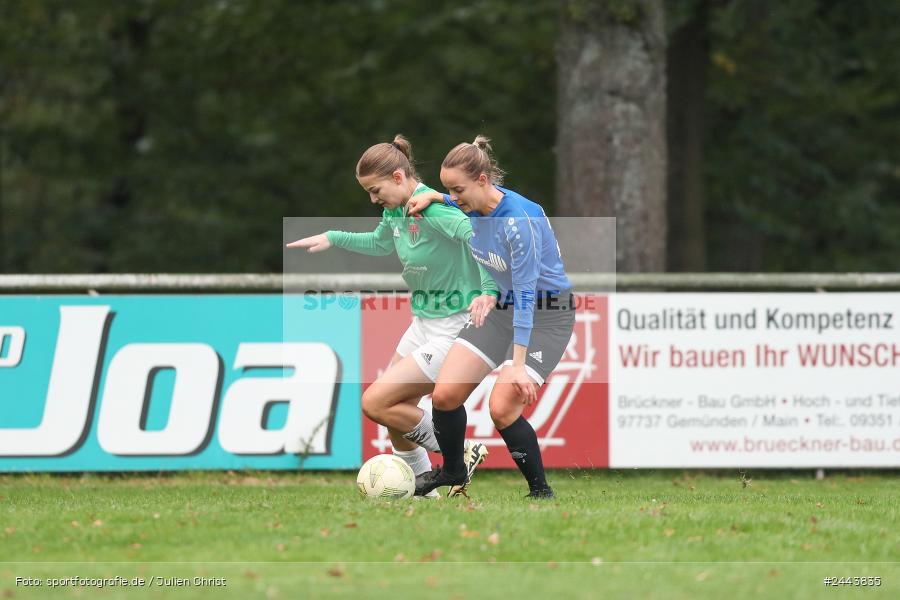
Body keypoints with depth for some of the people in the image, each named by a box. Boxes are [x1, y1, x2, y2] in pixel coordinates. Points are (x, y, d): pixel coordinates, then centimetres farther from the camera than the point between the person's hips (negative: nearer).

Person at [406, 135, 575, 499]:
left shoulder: (519, 220, -29)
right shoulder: (472, 207, -6)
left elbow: (526, 295, -31)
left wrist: (517, 365, -33)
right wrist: (433, 198, 4)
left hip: (546, 315, -8)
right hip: (501, 308, 8)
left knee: (502, 408, -20)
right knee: (445, 394, -3)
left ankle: (541, 492, -2)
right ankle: (452, 471, 22)